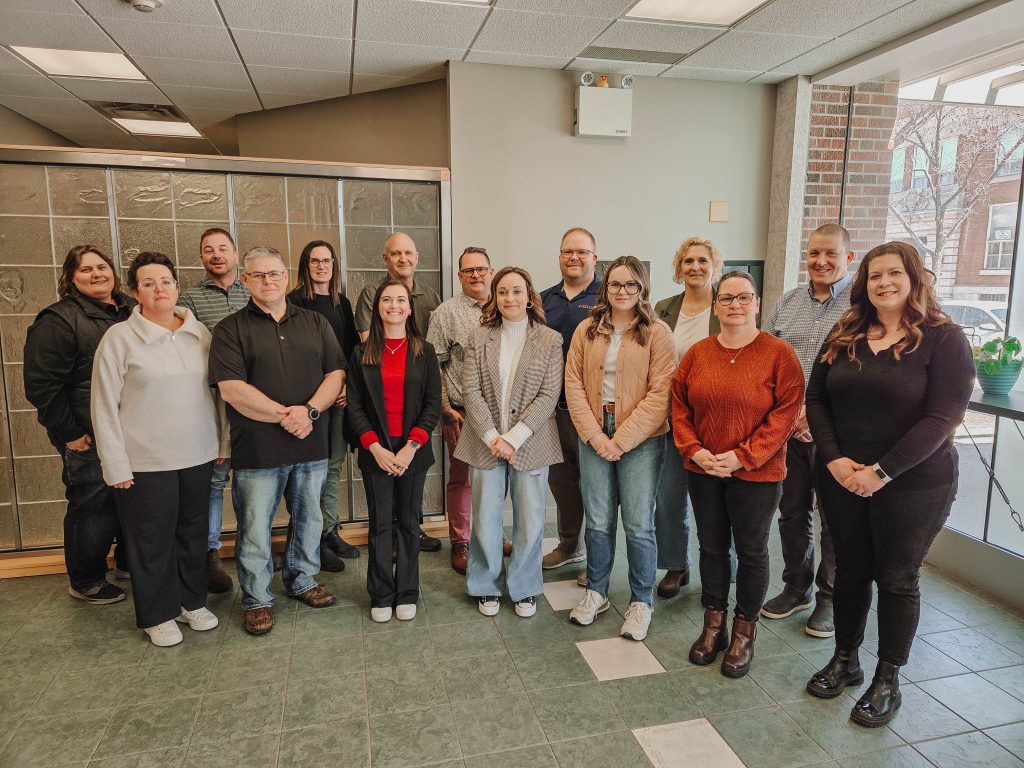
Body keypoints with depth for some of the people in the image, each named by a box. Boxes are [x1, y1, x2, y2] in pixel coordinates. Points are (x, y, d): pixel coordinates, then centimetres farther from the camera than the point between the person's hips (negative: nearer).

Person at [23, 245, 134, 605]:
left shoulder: (132, 310, 8)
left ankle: (129, 561, 38)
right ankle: (86, 582, 25)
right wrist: (68, 433, -13)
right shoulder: (59, 320, -11)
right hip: (89, 440, -6)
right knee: (94, 508, 5)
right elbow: (41, 384, -13)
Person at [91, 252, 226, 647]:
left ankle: (191, 601, 34)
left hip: (198, 454, 4)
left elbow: (217, 390, 9)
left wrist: (223, 441, 6)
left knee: (194, 531, 15)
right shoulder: (119, 338, -7)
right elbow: (105, 406, -7)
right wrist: (116, 465, -10)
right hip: (146, 461, -4)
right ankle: (157, 615, 26)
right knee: (152, 540, 8)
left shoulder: (200, 333, 4)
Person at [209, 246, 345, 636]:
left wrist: (310, 411, -14)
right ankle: (257, 600, 24)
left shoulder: (315, 323, 8)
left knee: (309, 519, 16)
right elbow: (231, 388, -12)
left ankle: (303, 581, 36)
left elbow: (335, 374, 2)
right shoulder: (230, 329, -2)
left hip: (311, 445, 3)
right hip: (257, 450, -3)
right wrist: (285, 414, -17)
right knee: (255, 528, 7)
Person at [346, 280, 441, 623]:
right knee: (380, 524, 7)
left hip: (413, 450, 0)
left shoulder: (424, 352, 2)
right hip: (376, 451, 0)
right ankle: (381, 595, 21)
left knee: (409, 522, 9)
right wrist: (375, 447, -11)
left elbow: (433, 404, -2)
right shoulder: (362, 353, 3)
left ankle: (407, 593, 23)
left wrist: (411, 446, -12)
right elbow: (354, 405, 0)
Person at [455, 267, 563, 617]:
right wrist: (492, 437, -12)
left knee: (530, 522, 6)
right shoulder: (479, 338, 4)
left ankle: (524, 588, 27)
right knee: (485, 519, 8)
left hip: (530, 443, -1)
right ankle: (488, 587, 28)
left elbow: (549, 395, -7)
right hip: (486, 442, 1)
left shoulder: (550, 340, 0)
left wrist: (514, 437, -14)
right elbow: (471, 390, -2)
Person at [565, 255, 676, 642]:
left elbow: (659, 394, -10)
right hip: (594, 438, 3)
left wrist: (621, 439, -13)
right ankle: (595, 592, 29)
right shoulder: (587, 330, 5)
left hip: (640, 439, -2)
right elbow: (573, 382, 3)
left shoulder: (657, 333, -4)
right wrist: (594, 434, -8)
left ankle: (641, 602, 21)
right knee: (598, 521, 10)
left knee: (638, 525, 2)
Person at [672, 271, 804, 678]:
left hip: (757, 474, -3)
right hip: (703, 471, 4)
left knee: (751, 551, 10)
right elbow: (679, 406, 4)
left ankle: (744, 632, 28)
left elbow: (785, 414, -13)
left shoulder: (779, 354, -8)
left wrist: (743, 456, -18)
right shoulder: (697, 353, 3)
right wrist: (694, 450, -10)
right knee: (711, 546, 14)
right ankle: (714, 625, 31)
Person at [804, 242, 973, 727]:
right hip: (841, 480, 4)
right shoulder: (844, 337, 4)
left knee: (897, 579, 9)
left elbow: (941, 417, -15)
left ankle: (887, 682, 26)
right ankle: (845, 660, 33)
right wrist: (834, 460, -11)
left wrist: (881, 472, -19)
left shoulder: (943, 338, -8)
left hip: (913, 484, -3)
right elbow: (816, 400, 3)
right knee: (850, 570, 15)